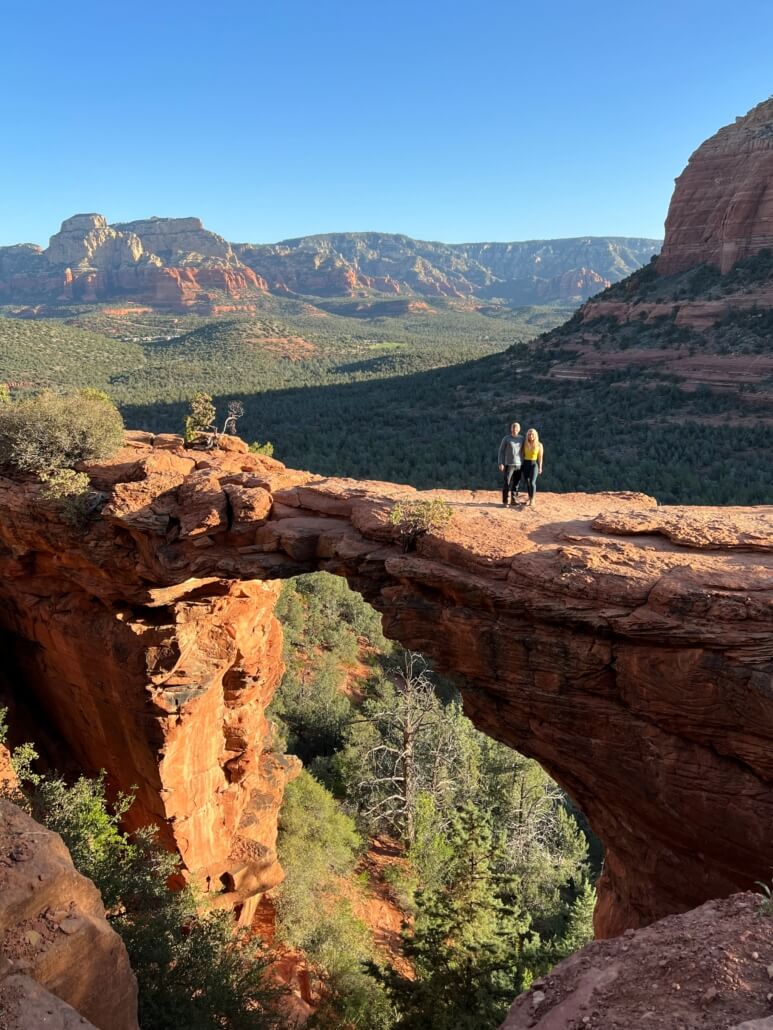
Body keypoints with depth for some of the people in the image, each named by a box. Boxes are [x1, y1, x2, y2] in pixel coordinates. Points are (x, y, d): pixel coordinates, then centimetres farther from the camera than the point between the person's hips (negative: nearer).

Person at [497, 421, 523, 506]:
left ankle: (514, 500, 16)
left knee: (516, 483, 7)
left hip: (518, 465, 4)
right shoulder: (506, 438, -3)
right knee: (506, 483, -8)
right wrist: (500, 464, -11)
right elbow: (501, 451, -3)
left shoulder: (521, 439, 7)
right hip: (508, 464, -4)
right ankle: (505, 501, -4)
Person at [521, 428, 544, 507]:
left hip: (534, 464, -3)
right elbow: (523, 455, 5)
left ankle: (532, 500, -7)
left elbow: (540, 457, -3)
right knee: (527, 482, 8)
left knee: (532, 482, -16)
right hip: (525, 464, 3)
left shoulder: (539, 445, -4)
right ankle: (530, 498, 22)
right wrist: (521, 466, 3)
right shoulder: (525, 444, 1)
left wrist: (540, 468, -7)